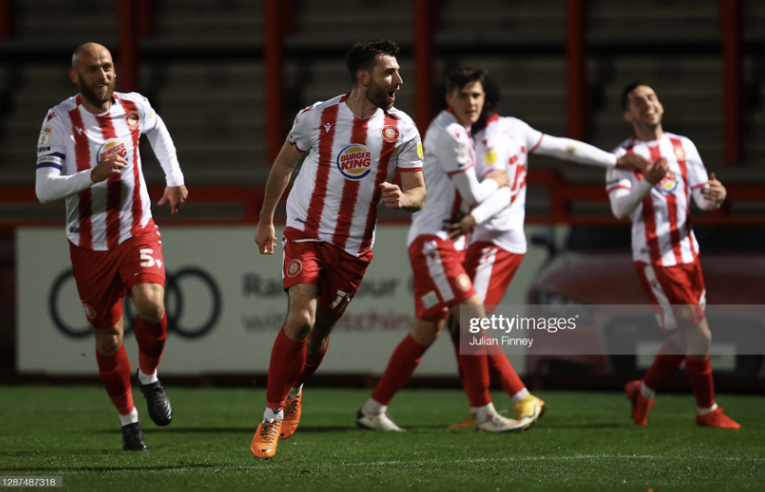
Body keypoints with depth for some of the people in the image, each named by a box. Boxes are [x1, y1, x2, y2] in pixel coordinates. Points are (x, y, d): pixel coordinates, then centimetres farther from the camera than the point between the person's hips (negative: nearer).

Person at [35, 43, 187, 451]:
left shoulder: (135, 108, -3)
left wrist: (174, 179, 16)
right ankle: (128, 420, 26)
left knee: (151, 305, -25)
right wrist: (93, 175, -35)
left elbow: (157, 130, 24)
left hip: (137, 233, 1)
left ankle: (149, 378, 4)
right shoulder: (60, 120, -14)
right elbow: (44, 189, -21)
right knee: (108, 338, 5)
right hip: (89, 245, -1)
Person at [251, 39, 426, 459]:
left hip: (354, 247, 2)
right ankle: (272, 415, -8)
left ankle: (294, 392, 40)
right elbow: (284, 164, 10)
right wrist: (265, 220, 17)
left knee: (320, 333, 9)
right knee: (300, 319, -20)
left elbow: (418, 192, -1)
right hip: (306, 233, -2)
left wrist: (403, 199, -26)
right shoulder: (317, 117, -7)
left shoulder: (401, 129, -4)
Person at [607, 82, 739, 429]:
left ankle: (644, 391, 31)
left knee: (684, 339, 11)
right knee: (698, 336, -8)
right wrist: (648, 182, -36)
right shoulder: (624, 156, -7)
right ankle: (707, 410, 7)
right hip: (654, 260, -6)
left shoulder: (683, 147, 9)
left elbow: (701, 197, 7)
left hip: (687, 254, 6)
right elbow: (619, 208, -19)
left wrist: (714, 196, -17)